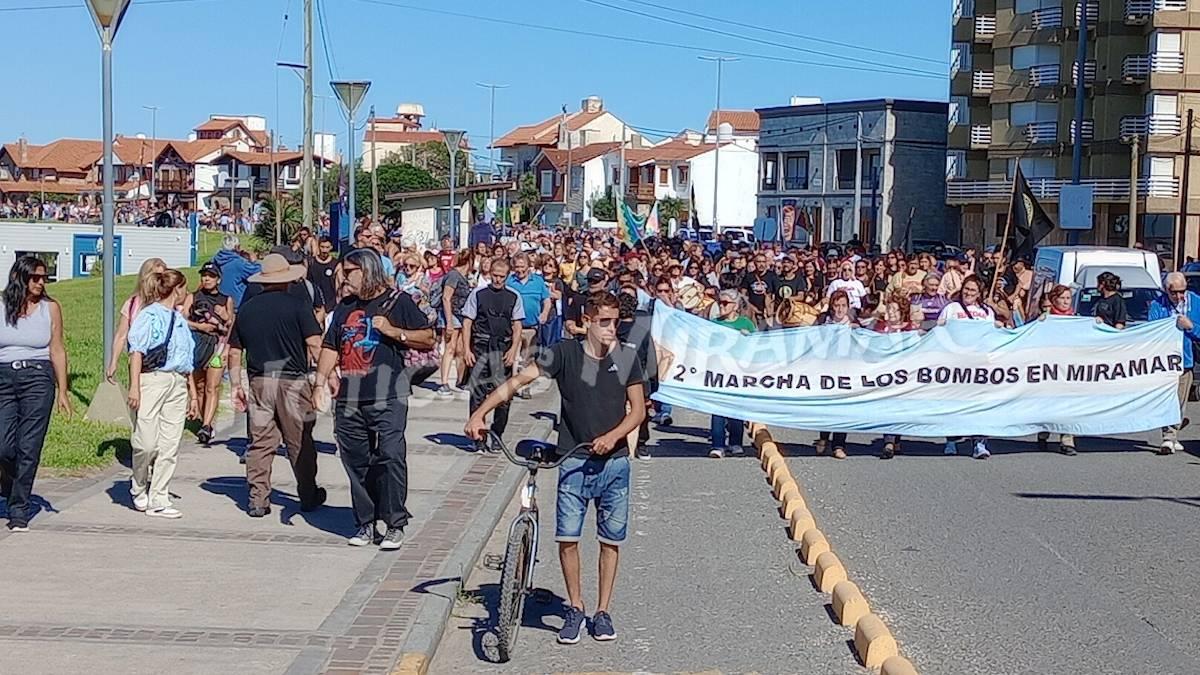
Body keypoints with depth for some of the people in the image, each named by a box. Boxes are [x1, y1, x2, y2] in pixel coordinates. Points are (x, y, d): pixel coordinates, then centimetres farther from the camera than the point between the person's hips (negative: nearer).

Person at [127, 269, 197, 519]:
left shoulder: (180, 320, 21)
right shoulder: (149, 315, -2)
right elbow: (137, 351, -9)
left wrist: (193, 394, 23)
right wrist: (134, 386, -17)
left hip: (177, 385, 7)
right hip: (153, 379, -7)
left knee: (170, 446, 1)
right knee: (147, 442, -11)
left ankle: (158, 500, 5)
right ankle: (139, 487, 14)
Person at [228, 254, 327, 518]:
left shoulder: (247, 308, 8)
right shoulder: (296, 305, -5)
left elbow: (234, 351, 10)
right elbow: (314, 344, -11)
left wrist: (236, 386, 16)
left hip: (259, 382, 3)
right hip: (293, 380, -3)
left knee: (260, 442, 6)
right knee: (300, 443, 7)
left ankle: (258, 500, 6)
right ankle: (308, 496, 17)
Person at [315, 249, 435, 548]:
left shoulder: (397, 302, 3)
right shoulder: (345, 307, 20)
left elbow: (428, 340, 0)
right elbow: (330, 346, 17)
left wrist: (393, 331, -12)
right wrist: (321, 381, 1)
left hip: (387, 398, -5)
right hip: (348, 400, 6)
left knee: (390, 458, -11)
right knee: (356, 463, 7)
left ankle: (395, 525, -4)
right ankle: (364, 523, 16)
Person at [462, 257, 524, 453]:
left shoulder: (514, 297, 9)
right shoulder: (478, 294, 5)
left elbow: (517, 326, 8)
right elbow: (467, 322, 5)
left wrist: (513, 349, -5)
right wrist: (467, 349, -3)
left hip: (503, 350, 1)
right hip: (481, 349, -1)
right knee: (477, 393, -4)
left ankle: (496, 437, 12)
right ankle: (479, 438, 2)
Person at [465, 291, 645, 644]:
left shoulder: (627, 357, 1)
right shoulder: (566, 353, -5)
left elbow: (638, 409, 3)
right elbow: (519, 380, -10)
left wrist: (612, 436, -16)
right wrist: (480, 413, -21)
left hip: (613, 462, 1)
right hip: (574, 462, -1)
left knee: (611, 540, 7)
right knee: (567, 538, -4)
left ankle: (602, 611, 21)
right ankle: (575, 608, 14)